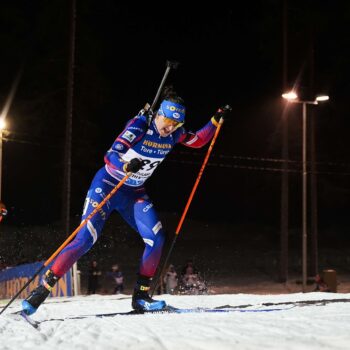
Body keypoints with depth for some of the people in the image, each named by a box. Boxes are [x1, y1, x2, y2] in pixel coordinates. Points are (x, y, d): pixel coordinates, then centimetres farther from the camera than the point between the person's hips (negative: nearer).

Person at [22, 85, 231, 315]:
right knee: (85, 239, -16)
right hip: (108, 184, -5)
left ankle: (141, 296, -3)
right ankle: (43, 289, -11)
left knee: (156, 238, -13)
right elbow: (112, 154, -30)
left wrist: (217, 120, 1)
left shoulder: (174, 134, -4)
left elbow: (198, 141, 14)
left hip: (135, 193, 6)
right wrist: (127, 165, -51)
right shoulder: (139, 126, -22)